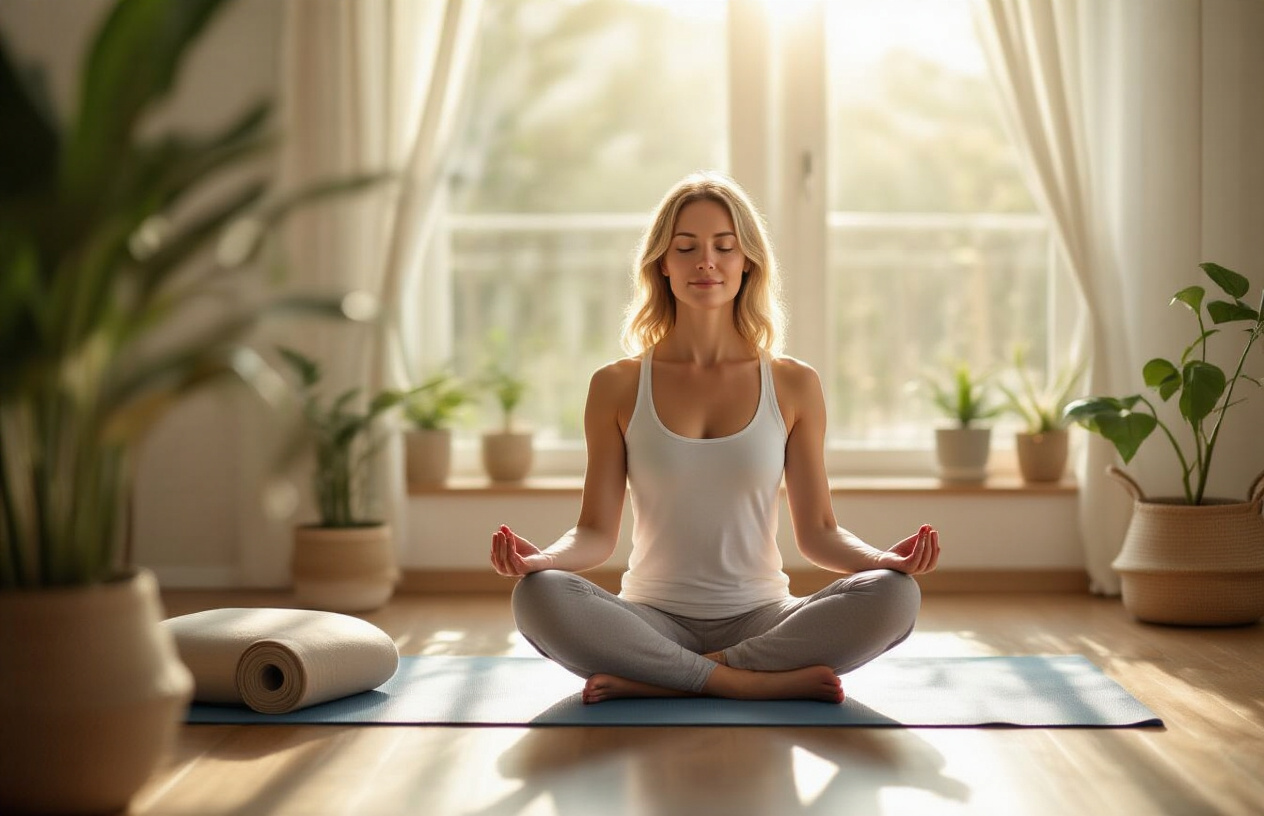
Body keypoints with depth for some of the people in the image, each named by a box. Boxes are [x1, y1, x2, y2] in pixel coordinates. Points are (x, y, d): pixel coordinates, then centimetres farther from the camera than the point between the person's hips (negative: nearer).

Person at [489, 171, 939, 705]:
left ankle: (653, 681, -21)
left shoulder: (794, 385, 5)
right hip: (653, 619, -1)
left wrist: (885, 558, -15)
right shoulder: (617, 387, 3)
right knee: (538, 596, -31)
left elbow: (817, 532, 5)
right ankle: (757, 681, -24)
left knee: (895, 595, -27)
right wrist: (539, 558, -20)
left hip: (760, 619, 1)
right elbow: (596, 531, 2)